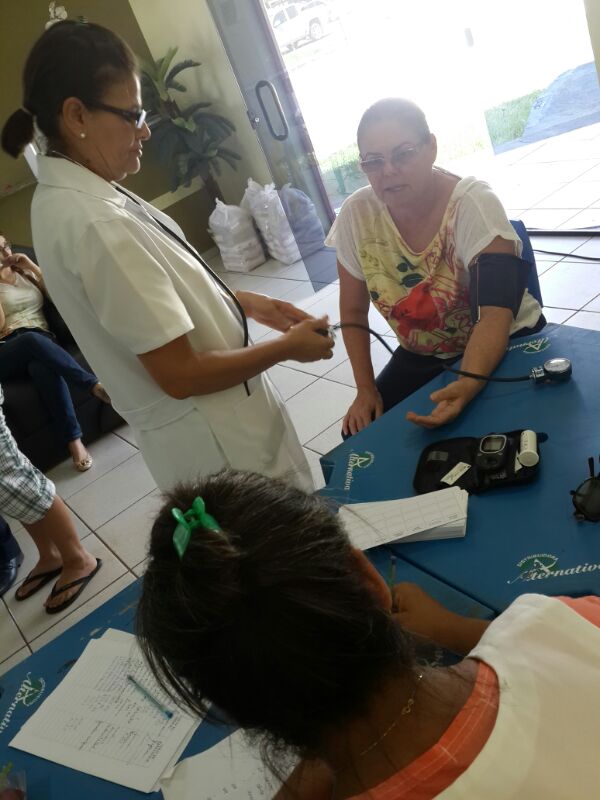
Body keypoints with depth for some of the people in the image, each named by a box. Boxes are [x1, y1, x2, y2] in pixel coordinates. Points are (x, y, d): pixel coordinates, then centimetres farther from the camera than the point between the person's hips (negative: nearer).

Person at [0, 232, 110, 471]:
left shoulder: (25, 273, 25)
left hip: (42, 342, 2)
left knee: (43, 366, -37)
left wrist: (33, 267, 6)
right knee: (32, 339, -40)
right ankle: (94, 384, -42)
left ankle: (74, 440, -44)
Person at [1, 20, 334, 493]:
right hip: (209, 434, -9)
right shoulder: (94, 223, -28)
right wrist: (286, 347, -13)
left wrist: (244, 303, 6)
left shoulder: (67, 195, 1)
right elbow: (180, 374, -26)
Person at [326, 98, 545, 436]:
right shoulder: (357, 214, -12)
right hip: (421, 358, 4)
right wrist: (366, 389, -10)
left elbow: (495, 314, -31)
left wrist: (468, 385, -50)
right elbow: (353, 312, -1)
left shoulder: (473, 203, -23)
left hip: (508, 346, -3)